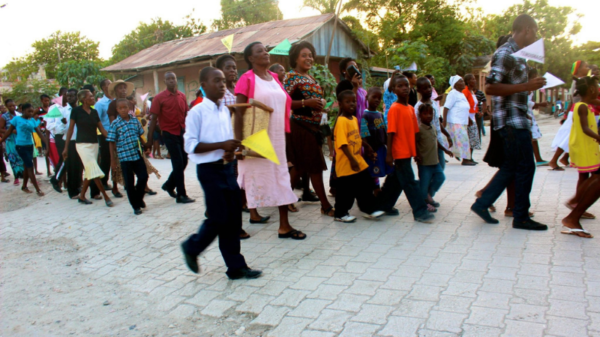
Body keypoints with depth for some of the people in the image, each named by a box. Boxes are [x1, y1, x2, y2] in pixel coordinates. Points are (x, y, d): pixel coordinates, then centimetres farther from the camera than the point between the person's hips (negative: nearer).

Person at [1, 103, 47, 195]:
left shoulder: (33, 120, 5)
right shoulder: (17, 119, -6)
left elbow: (39, 133, 4)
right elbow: (9, 132, 0)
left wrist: (47, 143, -5)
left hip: (30, 145, 5)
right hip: (20, 146, -5)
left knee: (27, 166, 14)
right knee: (30, 167, -8)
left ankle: (24, 187, 30)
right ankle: (38, 189, -7)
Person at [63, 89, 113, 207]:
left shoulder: (94, 112, 9)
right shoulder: (76, 111, -4)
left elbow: (102, 129, 9)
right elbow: (70, 129, -1)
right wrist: (66, 147, -2)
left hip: (94, 144, 6)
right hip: (83, 144, -6)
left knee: (89, 172, 9)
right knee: (94, 171, -11)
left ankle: (82, 196, 22)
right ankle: (106, 197, -8)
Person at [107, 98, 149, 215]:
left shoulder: (135, 120, 4)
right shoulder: (115, 124, -5)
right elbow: (112, 143, -4)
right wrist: (113, 160, -4)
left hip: (137, 154, 3)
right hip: (124, 157, -3)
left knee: (144, 176, 4)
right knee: (129, 183, 5)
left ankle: (138, 198, 29)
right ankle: (136, 206, 17)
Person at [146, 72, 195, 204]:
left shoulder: (182, 96, 6)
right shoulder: (159, 98, -6)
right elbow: (154, 119, -6)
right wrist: (149, 139, -8)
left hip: (182, 132, 5)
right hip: (170, 134, -5)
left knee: (183, 162, 11)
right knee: (178, 163, -5)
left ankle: (169, 185, 33)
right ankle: (181, 195, 5)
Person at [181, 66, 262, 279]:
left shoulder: (225, 110, 11)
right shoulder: (197, 112, -10)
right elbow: (191, 145, -14)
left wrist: (231, 151, -5)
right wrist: (221, 145, -22)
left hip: (227, 167, 7)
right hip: (210, 170, -7)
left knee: (233, 219, 8)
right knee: (219, 218, -3)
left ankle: (236, 266, 18)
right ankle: (192, 247, 24)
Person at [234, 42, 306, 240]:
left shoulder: (274, 78, 12)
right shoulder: (247, 79, -8)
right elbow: (238, 113, -12)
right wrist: (239, 143, -17)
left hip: (276, 138, 6)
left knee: (281, 178, 7)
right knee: (249, 180, 3)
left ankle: (284, 226, 15)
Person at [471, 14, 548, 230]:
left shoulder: (517, 55, 17)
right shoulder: (505, 54, -14)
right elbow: (490, 88, -24)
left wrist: (532, 85, 19)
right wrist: (526, 86, -25)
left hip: (517, 120, 10)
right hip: (511, 121, -10)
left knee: (511, 167, 13)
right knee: (525, 167, -2)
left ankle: (482, 204, 18)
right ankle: (521, 217, 9)